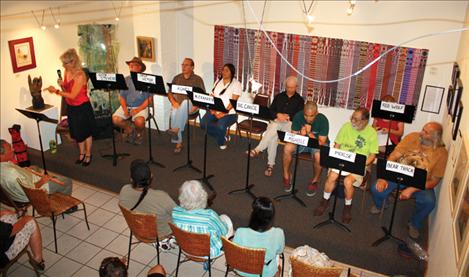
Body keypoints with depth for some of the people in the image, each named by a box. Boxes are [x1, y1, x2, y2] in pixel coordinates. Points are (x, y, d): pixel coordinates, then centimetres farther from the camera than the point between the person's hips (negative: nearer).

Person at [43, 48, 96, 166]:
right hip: (71, 108, 7)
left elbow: (72, 95, -23)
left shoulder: (80, 75, -24)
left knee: (86, 132, 11)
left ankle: (88, 154, 29)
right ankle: (82, 153, 36)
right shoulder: (67, 72, -1)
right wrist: (62, 85, -13)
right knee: (76, 132, 18)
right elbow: (66, 91, 7)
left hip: (82, 107, -7)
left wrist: (56, 91, -21)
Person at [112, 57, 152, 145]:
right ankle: (129, 130, 11)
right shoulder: (126, 80, 10)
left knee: (139, 121, -33)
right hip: (127, 106, 4)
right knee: (115, 119, -19)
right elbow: (122, 97, 11)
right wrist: (125, 109, -8)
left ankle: (139, 133, 5)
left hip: (141, 107, -4)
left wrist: (138, 109, -18)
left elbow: (149, 99, -6)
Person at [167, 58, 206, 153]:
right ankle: (178, 143, -26)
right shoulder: (177, 78, 18)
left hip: (191, 105, -2)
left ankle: (176, 129, -48)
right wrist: (173, 102, -5)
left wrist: (195, 106, -16)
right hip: (177, 105, 3)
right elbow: (170, 93, 15)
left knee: (185, 102, -39)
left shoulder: (197, 79, 8)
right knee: (174, 113, -33)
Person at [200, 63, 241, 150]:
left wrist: (224, 113, -22)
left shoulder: (236, 84, -3)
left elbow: (233, 101, -13)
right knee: (203, 123, -20)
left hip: (229, 113, -5)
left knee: (220, 126, -34)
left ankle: (222, 142, -1)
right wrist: (213, 109, -10)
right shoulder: (218, 81, 14)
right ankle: (223, 133, 3)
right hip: (215, 111, 5)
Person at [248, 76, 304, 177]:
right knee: (273, 136, -35)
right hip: (276, 121, 2)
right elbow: (270, 110, 15)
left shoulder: (299, 100, 12)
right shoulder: (279, 96, 22)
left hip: (290, 124, -2)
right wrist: (278, 115, -6)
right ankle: (270, 164, -32)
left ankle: (258, 150, -38)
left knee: (274, 128, -39)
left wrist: (287, 117, -13)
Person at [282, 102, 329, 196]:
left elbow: (321, 143, -25)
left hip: (317, 143, -2)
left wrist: (309, 133, -38)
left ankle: (315, 181, -7)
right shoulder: (298, 116, -18)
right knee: (287, 148, -27)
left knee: (318, 156, -36)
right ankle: (286, 176, -6)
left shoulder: (323, 120, -25)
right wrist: (301, 134, -35)